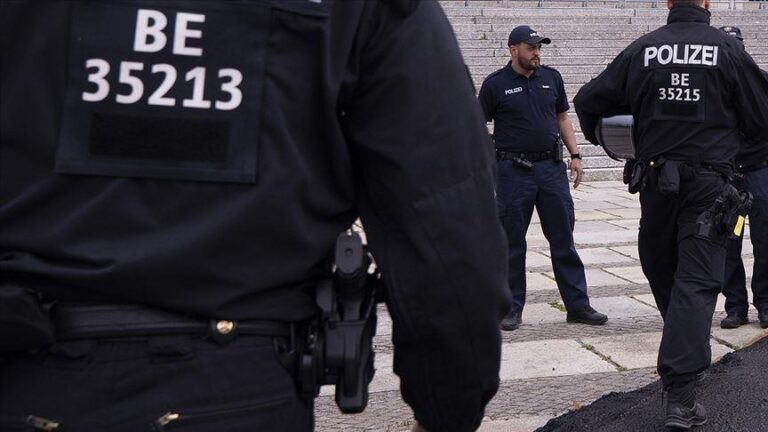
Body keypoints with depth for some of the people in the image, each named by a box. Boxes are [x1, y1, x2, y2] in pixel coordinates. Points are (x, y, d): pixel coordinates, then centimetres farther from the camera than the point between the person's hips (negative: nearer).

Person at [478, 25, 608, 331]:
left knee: (564, 238, 6)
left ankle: (577, 305, 13)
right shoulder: (495, 84, -3)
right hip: (513, 171, -3)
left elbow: (562, 117, 17)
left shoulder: (552, 78, 9)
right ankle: (512, 308, 14)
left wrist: (575, 156, 8)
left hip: (552, 168, 4)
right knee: (512, 243, 4)